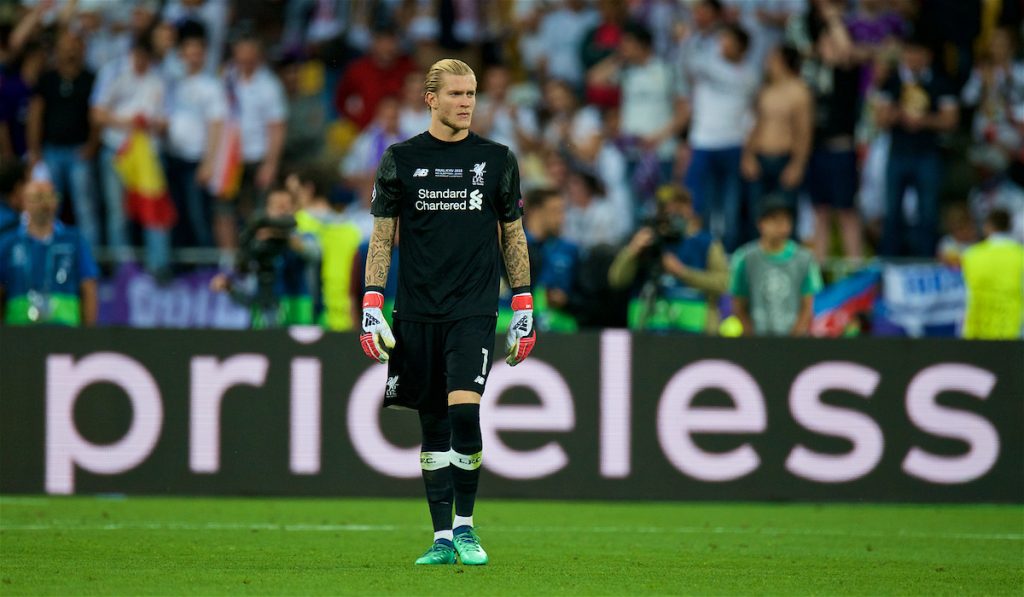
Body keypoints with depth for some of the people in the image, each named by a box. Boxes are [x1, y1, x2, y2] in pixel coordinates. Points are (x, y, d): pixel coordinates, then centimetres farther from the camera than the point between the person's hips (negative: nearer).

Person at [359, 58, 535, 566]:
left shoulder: (497, 159, 5)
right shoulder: (401, 159, 4)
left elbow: (513, 235, 11)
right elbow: (382, 236, 7)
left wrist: (524, 308, 6)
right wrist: (372, 306, -1)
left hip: (474, 311, -1)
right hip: (417, 312, 1)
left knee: (464, 411, -16)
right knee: (433, 424, 5)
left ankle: (465, 526, -3)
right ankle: (442, 537, 11)